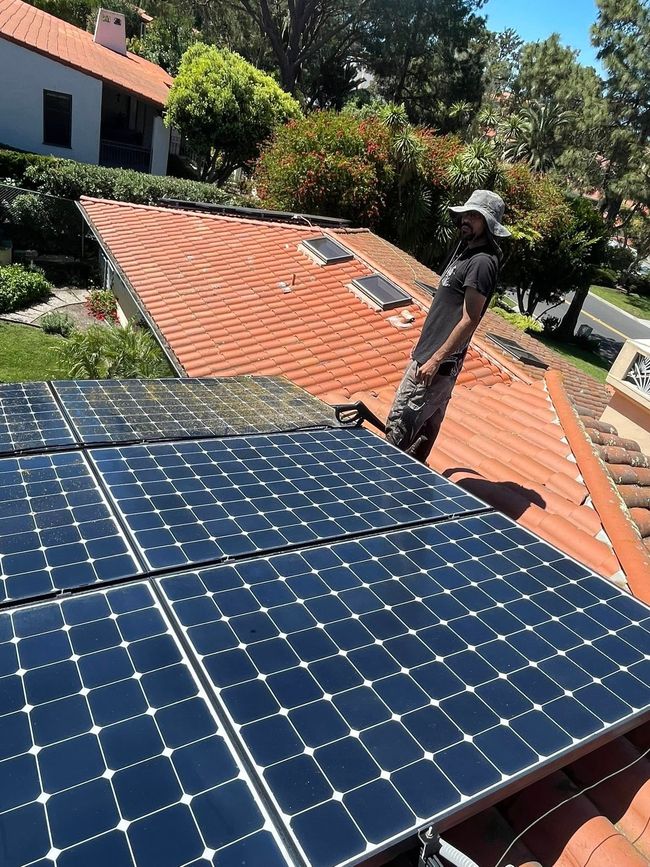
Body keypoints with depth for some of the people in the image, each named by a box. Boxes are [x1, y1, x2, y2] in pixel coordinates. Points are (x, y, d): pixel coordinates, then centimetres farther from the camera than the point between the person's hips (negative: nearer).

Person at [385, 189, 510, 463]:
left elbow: (469, 320, -20)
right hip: (429, 352, 10)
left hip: (439, 361, -10)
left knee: (399, 424, -7)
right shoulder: (466, 249, 15)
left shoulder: (482, 262, -16)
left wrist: (435, 360, -22)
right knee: (426, 426, 19)